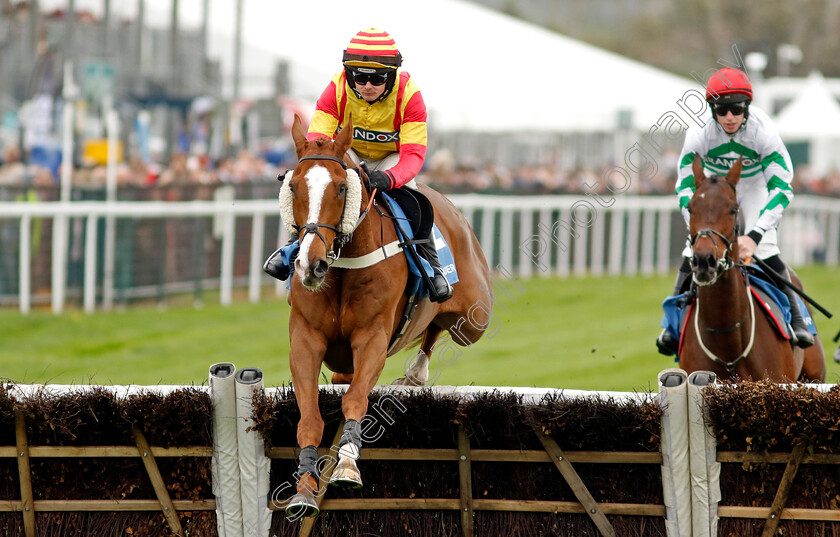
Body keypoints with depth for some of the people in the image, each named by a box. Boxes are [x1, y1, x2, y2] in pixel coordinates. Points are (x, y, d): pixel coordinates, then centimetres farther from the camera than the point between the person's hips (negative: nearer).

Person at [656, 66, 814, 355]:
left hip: (755, 185, -2)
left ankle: (795, 316, -9)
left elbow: (781, 188, -34)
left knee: (765, 249, -20)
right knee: (695, 249, -11)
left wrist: (754, 236, -45)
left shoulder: (763, 132, -34)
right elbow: (685, 188, -22)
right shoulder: (699, 134, -29)